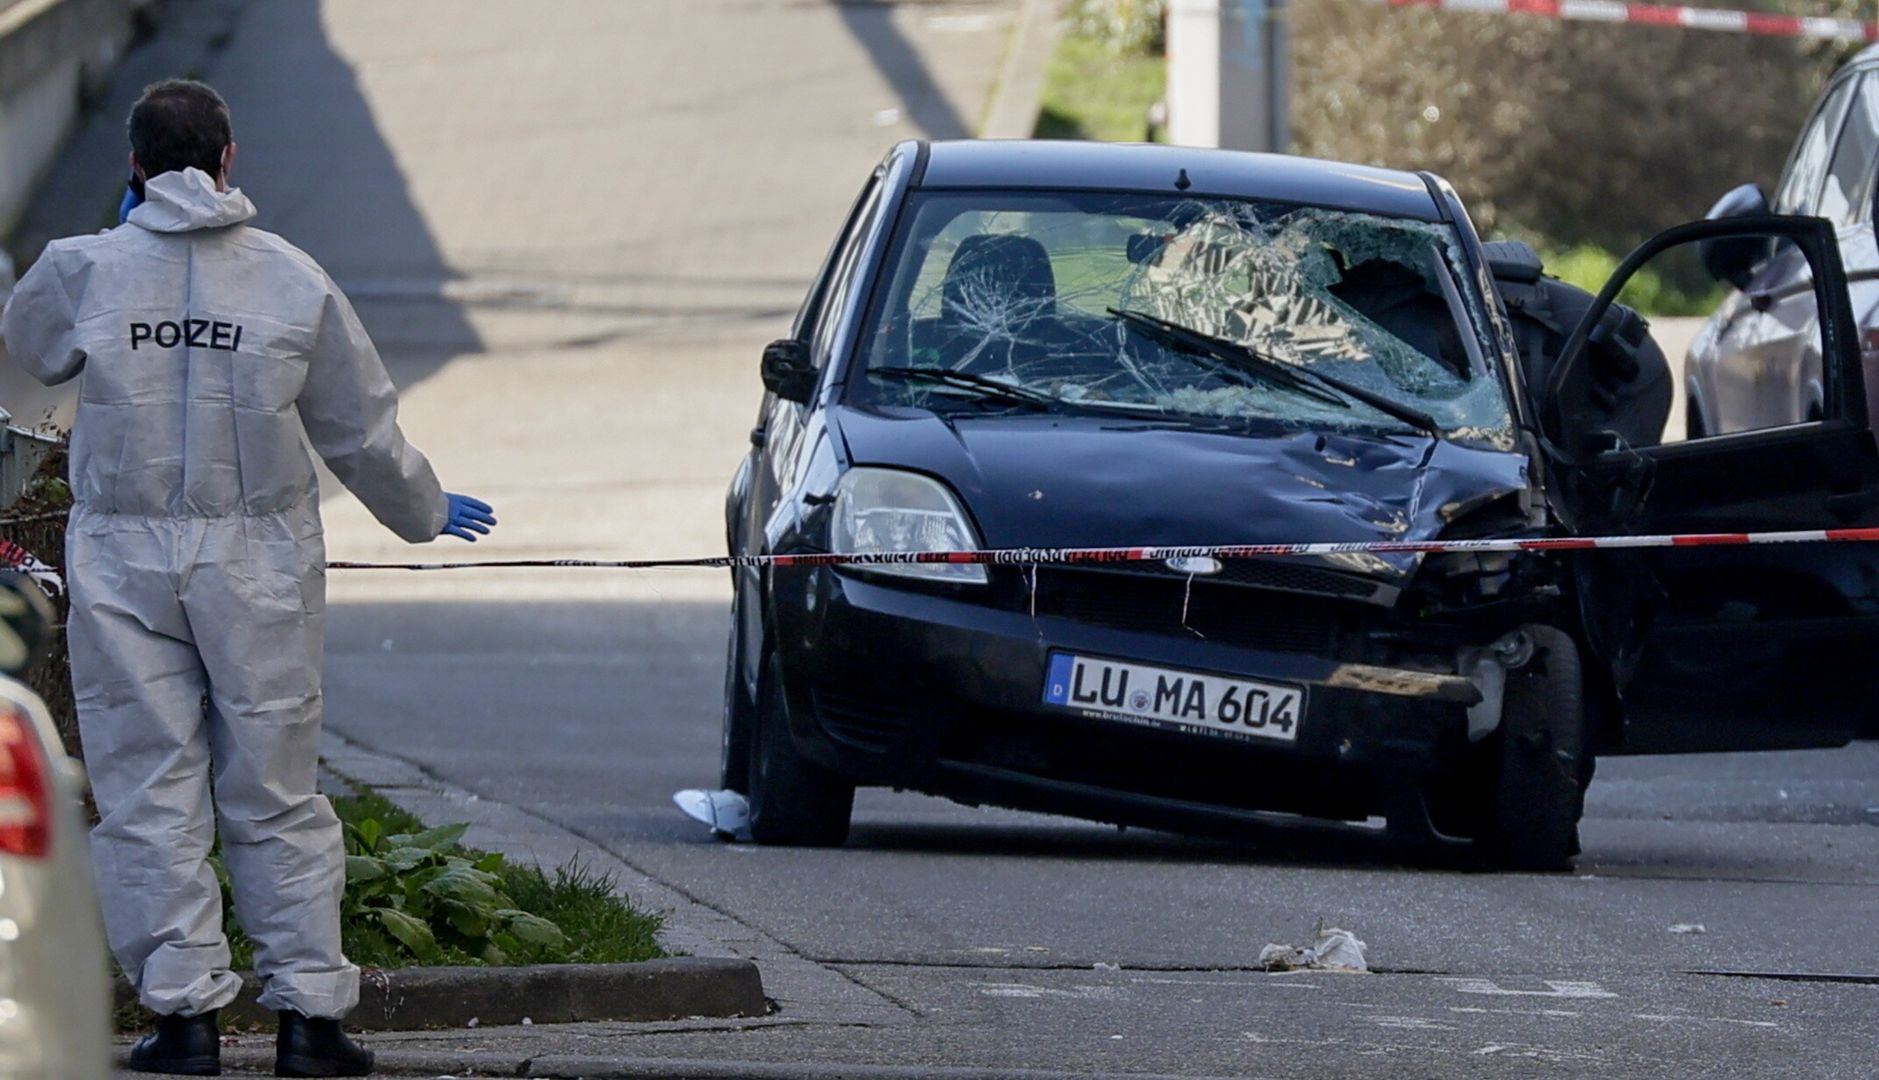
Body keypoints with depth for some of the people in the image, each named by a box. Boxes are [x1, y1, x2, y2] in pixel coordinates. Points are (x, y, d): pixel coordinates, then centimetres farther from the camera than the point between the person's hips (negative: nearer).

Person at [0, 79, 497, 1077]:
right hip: (259, 563, 1)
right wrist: (424, 515, 25)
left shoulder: (85, 271, -5)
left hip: (123, 562, -1)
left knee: (149, 789, 3)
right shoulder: (294, 282, -2)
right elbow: (362, 433, 7)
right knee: (275, 795, 7)